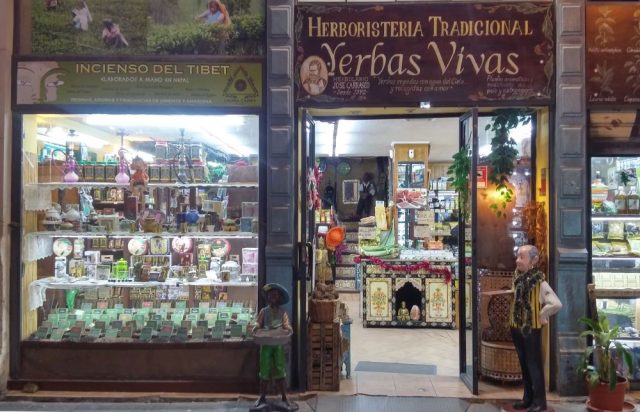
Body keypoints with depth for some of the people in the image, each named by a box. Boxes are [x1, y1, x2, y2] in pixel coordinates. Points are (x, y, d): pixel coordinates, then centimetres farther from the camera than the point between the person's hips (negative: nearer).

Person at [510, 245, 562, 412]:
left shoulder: (540, 282, -20)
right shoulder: (518, 277, 1)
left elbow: (556, 304, -30)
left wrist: (540, 316, -17)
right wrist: (514, 319, 10)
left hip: (531, 329, -6)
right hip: (517, 328, 7)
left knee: (534, 365, 4)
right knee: (524, 364, 16)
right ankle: (528, 397, 28)